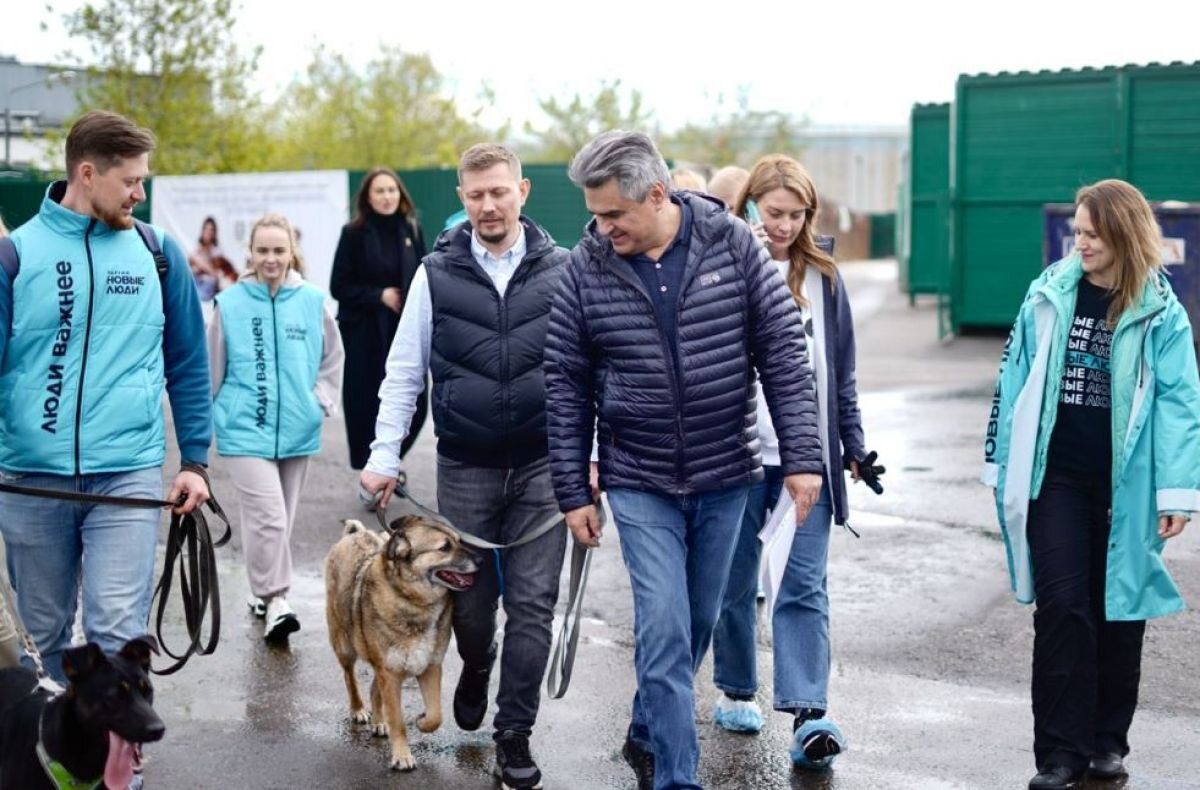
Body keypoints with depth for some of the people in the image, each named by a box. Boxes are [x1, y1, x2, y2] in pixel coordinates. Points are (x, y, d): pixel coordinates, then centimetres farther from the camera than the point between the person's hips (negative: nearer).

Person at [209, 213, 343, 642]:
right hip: (246, 430, -3)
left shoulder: (312, 301, -1)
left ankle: (263, 591, 30)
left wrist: (321, 400, 3)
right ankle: (274, 599, -8)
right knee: (267, 515, -16)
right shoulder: (230, 304, -6)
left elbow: (333, 358, 13)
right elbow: (213, 369, 5)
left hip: (297, 430, 3)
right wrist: (218, 414, 8)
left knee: (282, 517, 14)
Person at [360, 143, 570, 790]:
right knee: (469, 599, 10)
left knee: (532, 604, -2)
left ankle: (514, 735, 9)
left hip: (542, 467, -1)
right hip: (464, 468, 1)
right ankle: (475, 671, 43)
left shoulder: (560, 271, 0)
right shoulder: (437, 273, 1)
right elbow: (403, 373, 5)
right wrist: (384, 456, 0)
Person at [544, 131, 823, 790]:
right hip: (640, 484, -1)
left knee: (698, 624, 14)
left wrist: (801, 457, -9)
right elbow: (565, 388, 0)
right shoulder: (586, 267, -6)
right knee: (664, 630, -8)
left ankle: (646, 737, 37)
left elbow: (784, 354, -4)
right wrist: (573, 493, 0)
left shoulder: (733, 245, -8)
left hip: (725, 476, 1)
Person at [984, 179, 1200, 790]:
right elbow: (1015, 378, 7)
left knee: (1120, 612, 9)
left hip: (1126, 486, -1)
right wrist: (1001, 464, 7)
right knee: (1062, 608, -3)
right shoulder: (1050, 294, 3)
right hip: (1056, 477, 1)